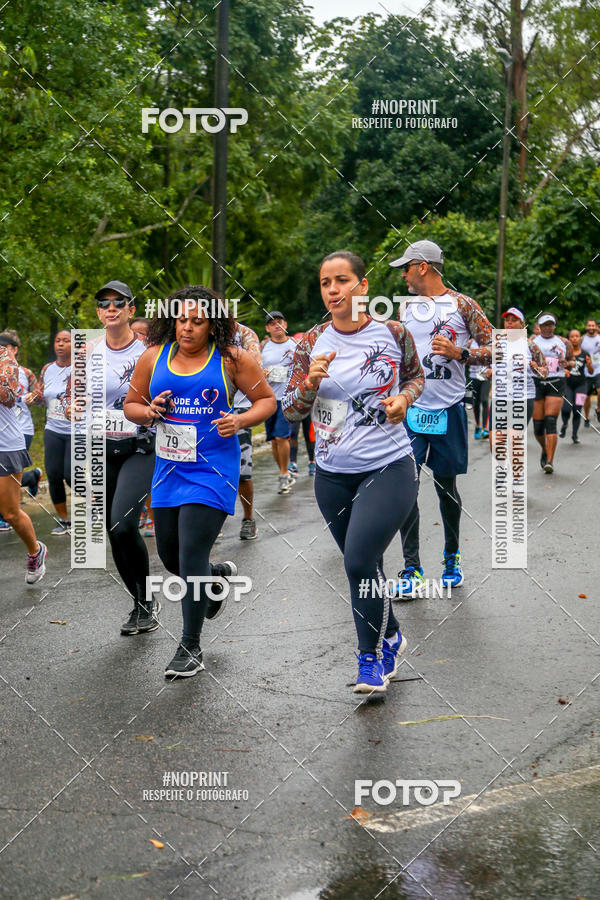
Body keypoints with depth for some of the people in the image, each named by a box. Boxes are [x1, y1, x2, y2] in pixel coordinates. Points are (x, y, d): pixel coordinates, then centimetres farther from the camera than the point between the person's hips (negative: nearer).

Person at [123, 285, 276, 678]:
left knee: (192, 557, -12)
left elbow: (267, 399, 2)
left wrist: (241, 420, -17)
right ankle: (220, 575, 48)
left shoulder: (232, 358, -5)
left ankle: (191, 648, 3)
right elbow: (131, 405, 13)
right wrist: (149, 411, -10)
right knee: (170, 556, 13)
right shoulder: (154, 356, 4)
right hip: (169, 468, 5)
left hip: (213, 471, -5)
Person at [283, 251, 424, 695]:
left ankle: (372, 656, 4)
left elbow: (416, 375, 14)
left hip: (389, 467, -4)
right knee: (364, 568, 16)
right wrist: (311, 383, -17)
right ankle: (391, 637, 43)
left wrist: (404, 398, -7)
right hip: (333, 475, 4)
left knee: (359, 561, -18)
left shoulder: (393, 333, -5)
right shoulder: (312, 343, -1)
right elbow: (290, 410, 3)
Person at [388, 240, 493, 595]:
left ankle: (452, 557, 30)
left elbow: (493, 350, -5)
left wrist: (458, 353, -20)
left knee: (447, 487, 9)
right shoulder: (405, 308, 10)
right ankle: (413, 570, -3)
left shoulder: (462, 305, -3)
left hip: (449, 410, -3)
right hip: (411, 410, 3)